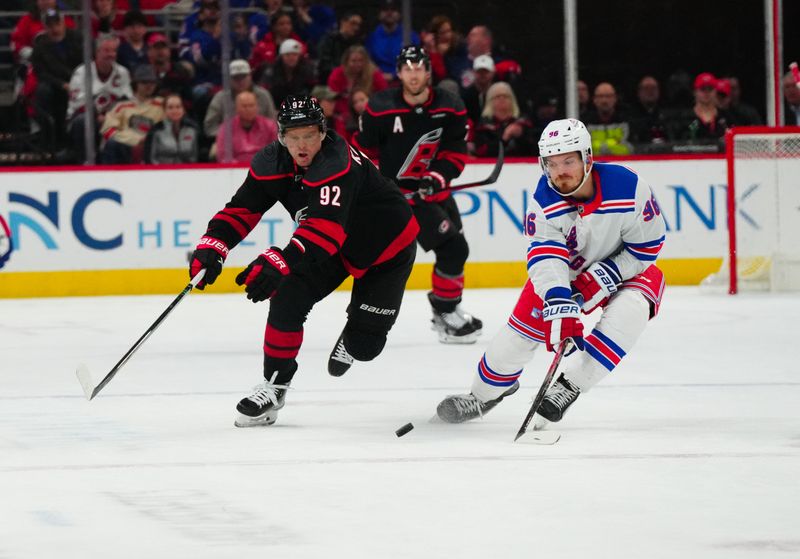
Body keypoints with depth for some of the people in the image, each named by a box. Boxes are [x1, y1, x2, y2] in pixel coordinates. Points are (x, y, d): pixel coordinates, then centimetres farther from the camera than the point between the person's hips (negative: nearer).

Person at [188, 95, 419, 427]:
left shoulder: (336, 164, -38)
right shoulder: (271, 163, -17)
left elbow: (325, 226, -50)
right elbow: (242, 209, -12)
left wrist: (281, 261, -64)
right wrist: (212, 246, -30)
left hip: (387, 247, -5)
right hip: (336, 249, 5)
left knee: (365, 344, -6)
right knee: (288, 298, -19)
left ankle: (353, 336, 33)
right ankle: (275, 384, -4)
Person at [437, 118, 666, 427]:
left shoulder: (627, 187, -29)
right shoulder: (545, 199, -24)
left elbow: (648, 246, -18)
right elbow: (546, 259, -33)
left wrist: (605, 276, -27)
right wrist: (560, 307, -49)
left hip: (624, 267, -2)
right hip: (566, 268, 2)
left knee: (629, 310, -31)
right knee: (525, 323, -6)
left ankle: (569, 386, -23)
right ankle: (484, 392, 19)